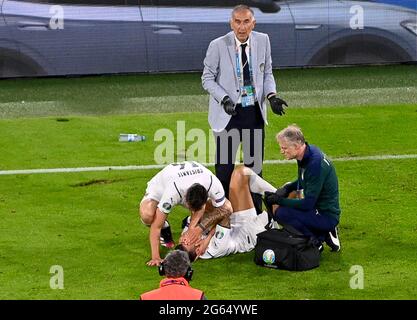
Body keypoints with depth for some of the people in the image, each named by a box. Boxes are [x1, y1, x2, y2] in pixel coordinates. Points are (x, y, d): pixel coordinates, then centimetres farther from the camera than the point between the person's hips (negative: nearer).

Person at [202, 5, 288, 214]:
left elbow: (267, 73, 11)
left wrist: (271, 96, -8)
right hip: (228, 113, -3)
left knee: (255, 165, 10)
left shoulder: (263, 41, 0)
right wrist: (224, 99, -19)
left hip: (254, 112, 3)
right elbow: (207, 79, -3)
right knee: (224, 168, -3)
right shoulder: (218, 46, -10)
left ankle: (256, 214, 22)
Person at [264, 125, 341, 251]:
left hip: (327, 216, -10)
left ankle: (316, 241, -6)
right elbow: (303, 181, 23)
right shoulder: (307, 153, 2)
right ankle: (324, 234, 11)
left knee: (281, 213, -21)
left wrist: (279, 200, -15)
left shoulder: (315, 164, -26)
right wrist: (287, 187, 3)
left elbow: (307, 204, -23)